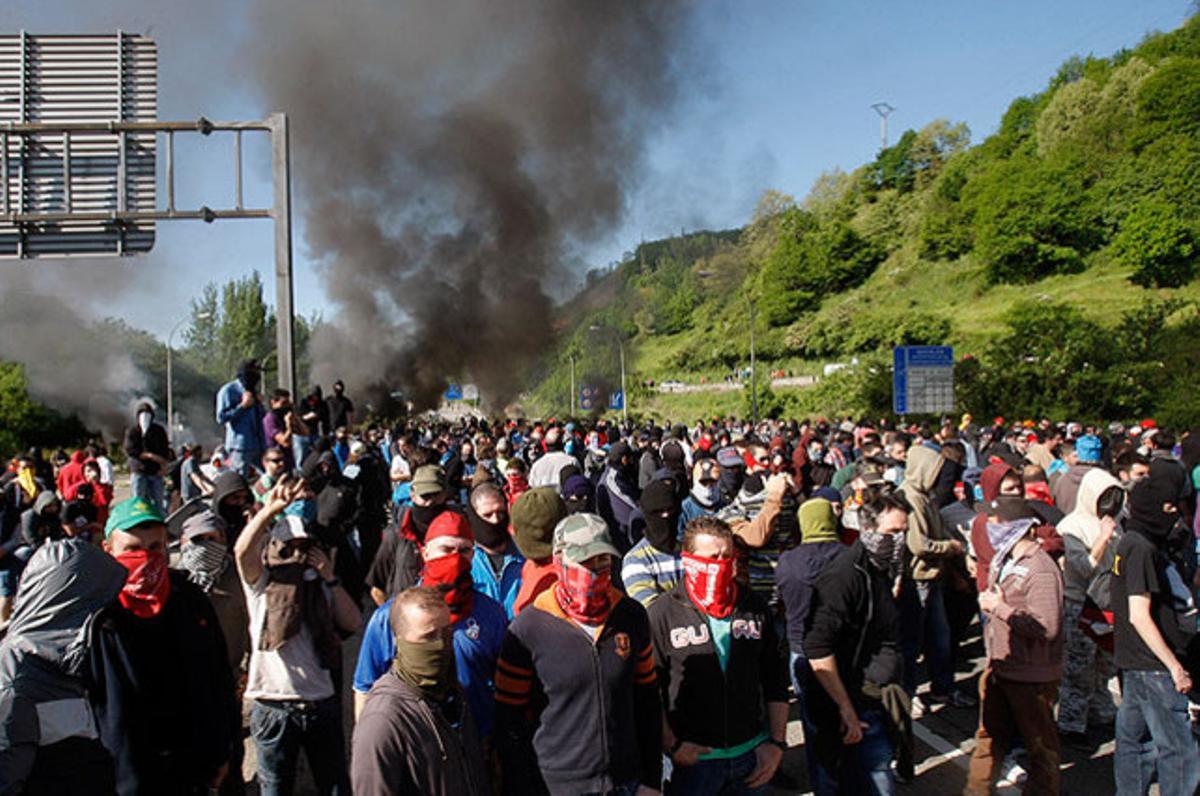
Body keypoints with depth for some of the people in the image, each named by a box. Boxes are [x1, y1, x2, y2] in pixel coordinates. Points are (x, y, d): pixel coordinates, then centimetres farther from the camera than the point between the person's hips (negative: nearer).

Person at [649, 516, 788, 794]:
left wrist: (777, 743, 5)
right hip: (693, 758, -3)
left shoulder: (755, 608, 4)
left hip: (753, 754, 4)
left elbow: (775, 680, 10)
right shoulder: (663, 614, -9)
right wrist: (672, 746, -12)